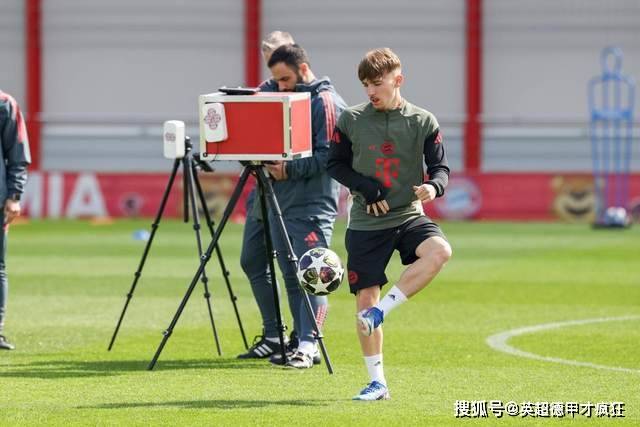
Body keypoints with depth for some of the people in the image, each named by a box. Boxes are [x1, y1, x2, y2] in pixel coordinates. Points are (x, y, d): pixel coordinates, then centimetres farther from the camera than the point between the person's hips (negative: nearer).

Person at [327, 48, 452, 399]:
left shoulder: (423, 122, -1)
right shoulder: (351, 120, -1)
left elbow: (440, 167, -1)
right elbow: (335, 164, 6)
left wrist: (434, 186, -24)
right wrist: (364, 186, -11)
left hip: (409, 215, 0)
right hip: (366, 224, 0)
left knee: (440, 251, -32)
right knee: (364, 299, -2)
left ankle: (384, 308, -17)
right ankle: (376, 382, 11)